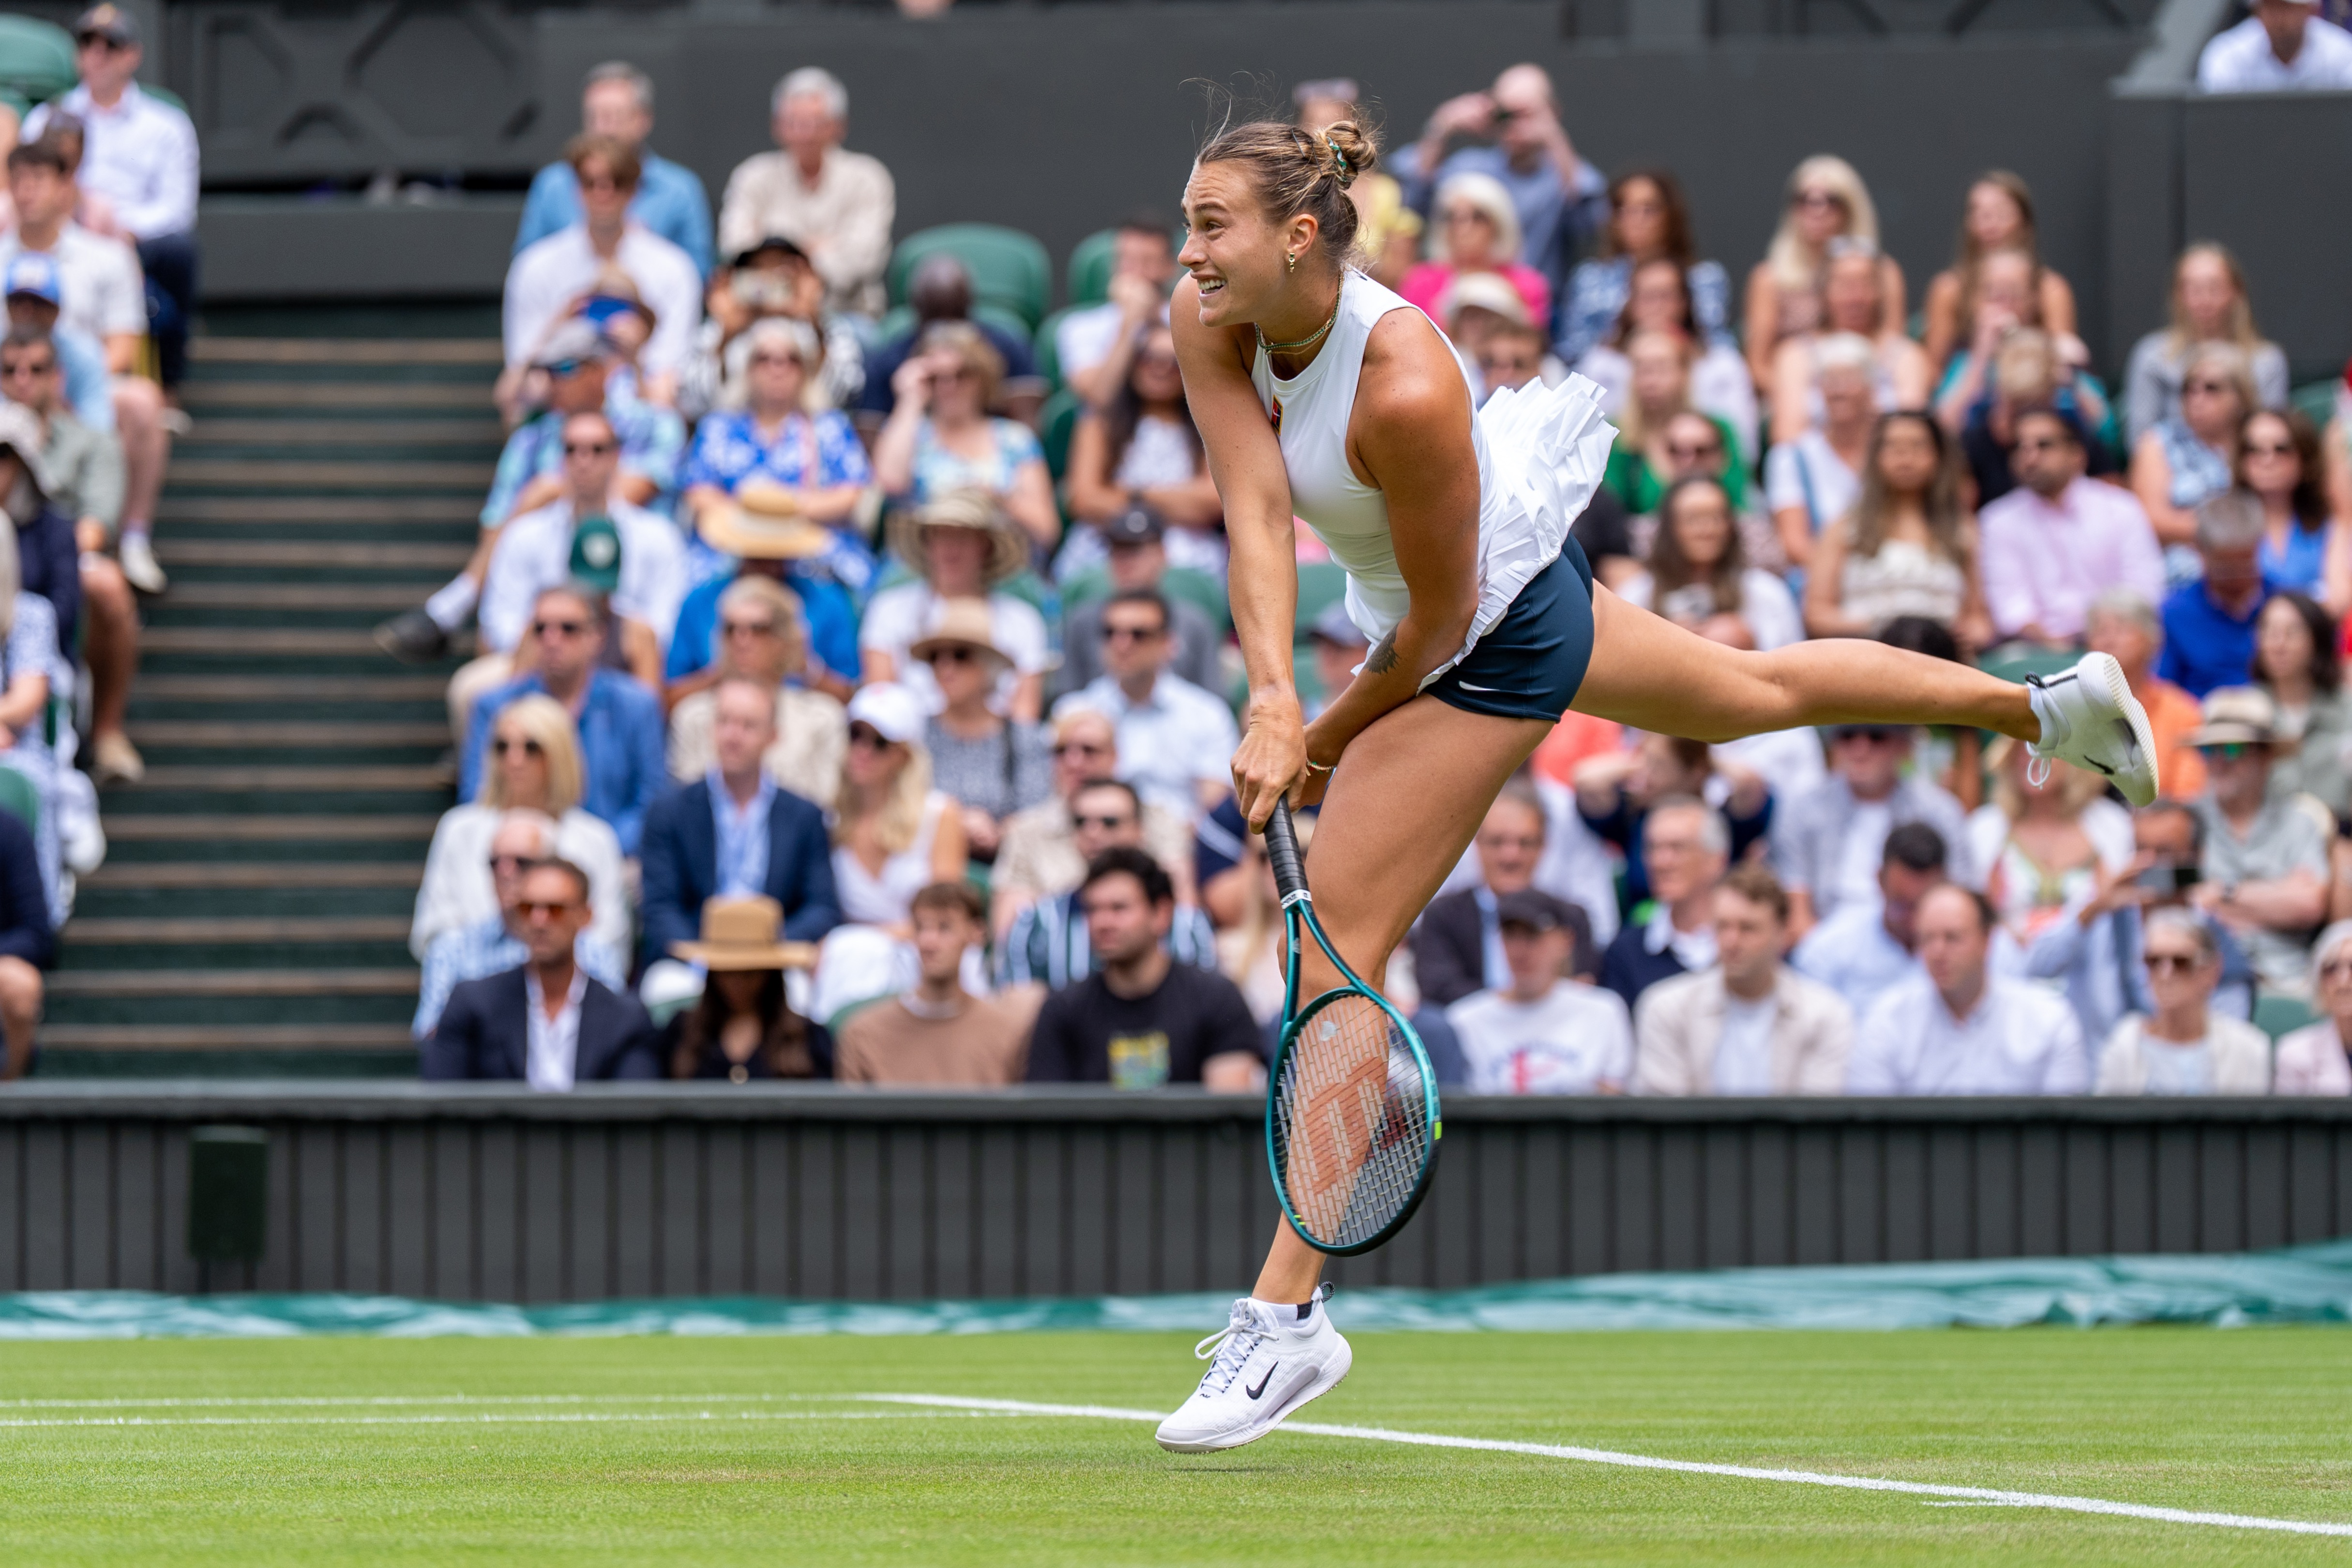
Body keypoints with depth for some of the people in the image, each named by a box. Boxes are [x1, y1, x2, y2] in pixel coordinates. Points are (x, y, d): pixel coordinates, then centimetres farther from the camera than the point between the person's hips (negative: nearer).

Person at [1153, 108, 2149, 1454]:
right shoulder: (1210, 321, -18)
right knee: (1752, 689, 30)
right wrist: (1272, 704, -38)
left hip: (1493, 638, -9)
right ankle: (2056, 706, 51)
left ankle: (1287, 1318, -8)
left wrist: (1333, 735, -14)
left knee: (1340, 943, -12)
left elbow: (1443, 616, -25)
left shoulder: (1404, 388, -36)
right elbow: (1256, 514, -25)